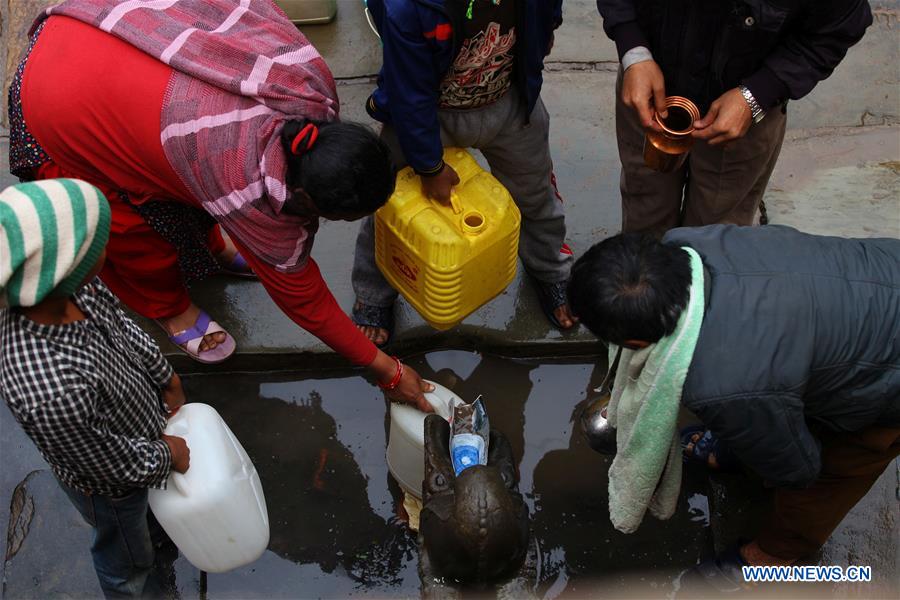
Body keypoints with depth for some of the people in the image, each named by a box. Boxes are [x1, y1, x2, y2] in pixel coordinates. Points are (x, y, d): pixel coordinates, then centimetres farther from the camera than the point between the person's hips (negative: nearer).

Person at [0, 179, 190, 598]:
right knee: (127, 558, 29)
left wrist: (166, 378, 6)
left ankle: (155, 531, 70)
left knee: (151, 507, 39)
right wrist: (166, 454, -11)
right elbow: (120, 465, -30)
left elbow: (120, 324, -5)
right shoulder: (53, 393, -50)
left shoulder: (62, 288, -28)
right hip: (111, 487, -6)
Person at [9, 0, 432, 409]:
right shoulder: (255, 199, -31)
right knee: (135, 234, 13)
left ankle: (207, 243, 52)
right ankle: (169, 307, 43)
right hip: (66, 111, -6)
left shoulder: (309, 77, -19)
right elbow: (303, 298, -15)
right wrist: (388, 372, -7)